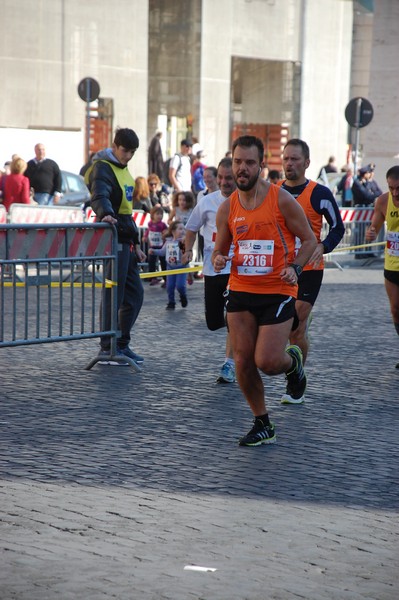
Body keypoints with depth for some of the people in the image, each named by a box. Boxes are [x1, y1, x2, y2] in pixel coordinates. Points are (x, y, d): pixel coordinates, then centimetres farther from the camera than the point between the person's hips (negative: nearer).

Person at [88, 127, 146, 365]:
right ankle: (107, 347, -1)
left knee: (135, 293, 11)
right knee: (114, 294, -7)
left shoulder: (123, 169, 19)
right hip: (113, 240, -9)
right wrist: (106, 214, -49)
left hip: (126, 241, 9)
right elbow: (100, 196, -29)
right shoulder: (103, 168, -9)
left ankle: (122, 345, 19)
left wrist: (136, 243, 24)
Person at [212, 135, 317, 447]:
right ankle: (263, 426, 18)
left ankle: (293, 360, 26)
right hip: (241, 292, 4)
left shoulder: (282, 199, -9)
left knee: (266, 362, -11)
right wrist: (219, 260, -10)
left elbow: (309, 239, -1)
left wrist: (295, 268, -19)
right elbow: (220, 250, 15)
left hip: (277, 293, -4)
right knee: (243, 362, 1)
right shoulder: (227, 208, 3)